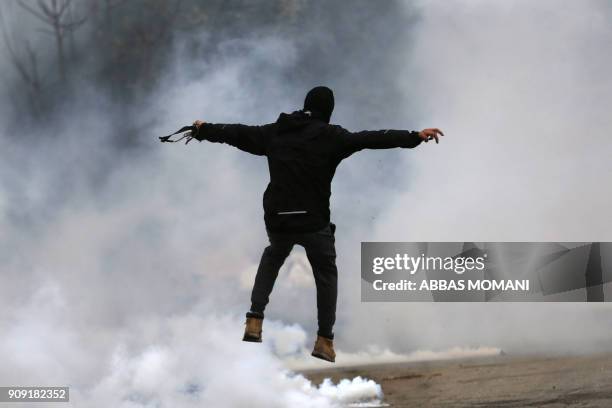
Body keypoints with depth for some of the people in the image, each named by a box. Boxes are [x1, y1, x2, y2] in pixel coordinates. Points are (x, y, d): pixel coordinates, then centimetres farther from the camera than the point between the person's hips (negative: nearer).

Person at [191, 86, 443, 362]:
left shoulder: (276, 132, 7)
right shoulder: (330, 136, -7)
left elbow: (238, 133, 18)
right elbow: (372, 139, -16)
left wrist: (203, 130, 35)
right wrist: (416, 137, -18)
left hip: (277, 218, 4)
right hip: (313, 221, -4)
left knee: (273, 255, 34)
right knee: (326, 274, 18)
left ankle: (255, 319, 18)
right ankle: (324, 340, 10)